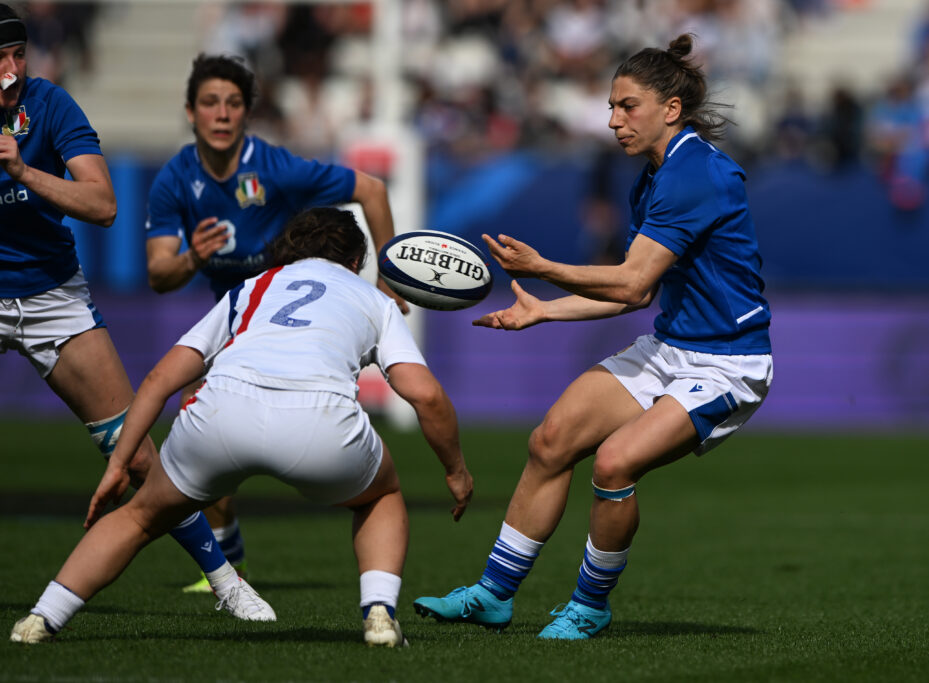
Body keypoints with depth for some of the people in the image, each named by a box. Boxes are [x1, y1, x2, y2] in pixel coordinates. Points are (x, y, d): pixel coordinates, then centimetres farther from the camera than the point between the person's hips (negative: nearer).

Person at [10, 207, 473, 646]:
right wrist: (455, 470, 29)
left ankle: (40, 619, 16)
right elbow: (426, 395, 15)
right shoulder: (374, 301, 31)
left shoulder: (249, 290, 36)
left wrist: (118, 464, 32)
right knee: (382, 497, 32)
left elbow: (158, 381, 28)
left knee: (143, 515, 27)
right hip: (321, 420, -1)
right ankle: (379, 612, 10)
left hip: (221, 410, 1)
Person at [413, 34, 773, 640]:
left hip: (725, 368, -9)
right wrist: (544, 310, 11)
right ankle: (494, 595, 8)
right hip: (669, 349, 9)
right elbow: (639, 290, 15)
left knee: (616, 460, -26)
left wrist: (541, 268, -22)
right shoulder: (651, 182, 9)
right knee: (552, 440, -2)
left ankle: (591, 606, -3)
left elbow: (632, 281, -23)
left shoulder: (695, 174, -21)